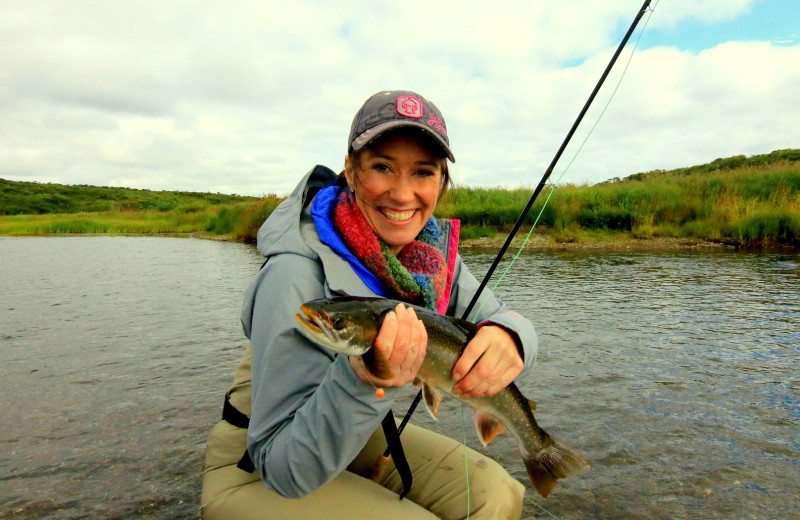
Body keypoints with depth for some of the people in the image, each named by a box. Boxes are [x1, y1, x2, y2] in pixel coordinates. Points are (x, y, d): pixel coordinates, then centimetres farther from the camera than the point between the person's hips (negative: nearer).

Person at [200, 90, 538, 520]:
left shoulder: (431, 249, -10)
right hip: (255, 472, -5)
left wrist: (507, 338, -34)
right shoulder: (295, 276, -31)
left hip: (359, 437, 6)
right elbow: (285, 470, -29)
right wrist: (362, 382, -47)